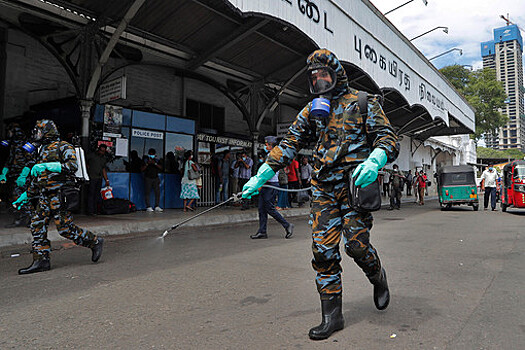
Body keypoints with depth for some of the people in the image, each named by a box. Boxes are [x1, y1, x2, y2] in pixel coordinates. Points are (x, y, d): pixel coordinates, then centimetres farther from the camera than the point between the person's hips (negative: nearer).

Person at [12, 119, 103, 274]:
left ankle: (95, 242, 8)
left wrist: (47, 166, -28)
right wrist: (25, 195, 28)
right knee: (37, 225, 3)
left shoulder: (63, 147, -5)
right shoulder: (42, 150, 22)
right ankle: (41, 261, 10)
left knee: (66, 228, -8)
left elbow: (73, 166, -22)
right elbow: (36, 178, 28)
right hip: (44, 196, 9)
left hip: (59, 195, -9)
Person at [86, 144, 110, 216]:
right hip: (92, 178, -5)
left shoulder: (104, 158, 16)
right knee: (91, 194, -6)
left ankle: (95, 211, 9)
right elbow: (86, 163, 8)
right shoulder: (91, 155, 2)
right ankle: (90, 211, -5)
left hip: (99, 179, 5)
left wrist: (106, 180, 17)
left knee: (97, 195, 5)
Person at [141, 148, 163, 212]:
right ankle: (148, 207, -1)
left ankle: (157, 207, 4)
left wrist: (155, 163, -18)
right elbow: (142, 169, -3)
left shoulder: (157, 161, 8)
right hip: (148, 178, -2)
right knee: (147, 193, -5)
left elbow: (161, 168, -5)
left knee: (157, 192, -1)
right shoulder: (146, 160, 4)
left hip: (156, 178, 2)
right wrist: (147, 164, -15)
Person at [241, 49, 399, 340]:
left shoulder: (362, 102, 4)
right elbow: (289, 144, 13)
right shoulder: (313, 109, 16)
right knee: (323, 249, -1)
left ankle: (378, 278, 27)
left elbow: (388, 138, -1)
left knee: (355, 244, -10)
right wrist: (261, 176, 5)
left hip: (355, 183, -3)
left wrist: (374, 161, -25)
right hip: (323, 188, 4)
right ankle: (332, 316, 12)